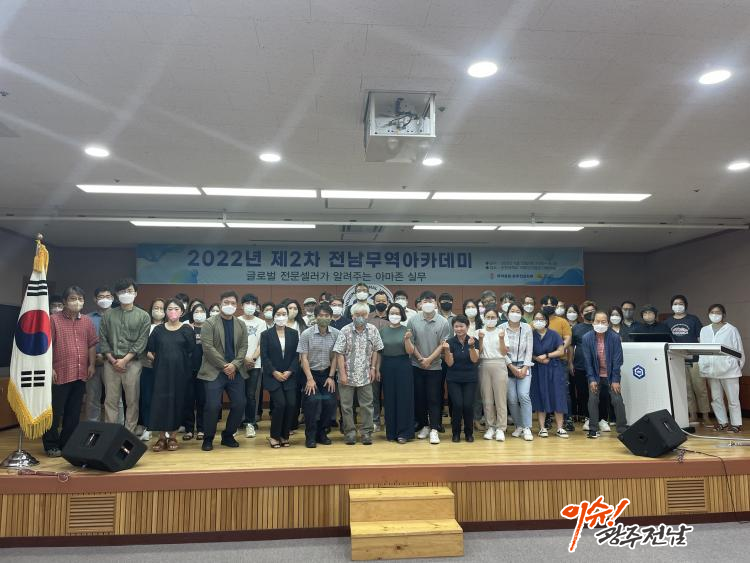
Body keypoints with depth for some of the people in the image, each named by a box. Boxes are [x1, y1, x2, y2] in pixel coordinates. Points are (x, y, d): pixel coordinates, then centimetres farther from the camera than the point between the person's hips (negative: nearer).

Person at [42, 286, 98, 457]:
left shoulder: (87, 321, 10)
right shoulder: (53, 319, -4)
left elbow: (92, 344, 14)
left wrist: (92, 364, 6)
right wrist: (49, 368, -12)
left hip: (80, 375, 5)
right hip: (60, 374, -5)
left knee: (74, 413, 11)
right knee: (55, 411, 3)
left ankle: (67, 444, 22)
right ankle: (52, 446, 15)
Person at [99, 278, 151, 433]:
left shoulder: (143, 316, 2)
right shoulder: (108, 315, 9)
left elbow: (141, 342, -4)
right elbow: (103, 339, 5)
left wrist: (124, 360, -11)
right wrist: (112, 360, -6)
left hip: (132, 363, -2)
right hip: (111, 363, 2)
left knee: (132, 401, 3)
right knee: (110, 401, 5)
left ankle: (130, 434, 12)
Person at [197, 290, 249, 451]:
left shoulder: (241, 325, 11)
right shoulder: (209, 323, -2)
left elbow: (243, 347, 6)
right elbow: (208, 348, -10)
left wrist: (234, 365, -11)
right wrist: (224, 366, -13)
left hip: (236, 372, 4)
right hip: (214, 372, -4)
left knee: (239, 405, 2)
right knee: (213, 406, -9)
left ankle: (228, 436, 21)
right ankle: (208, 438, 12)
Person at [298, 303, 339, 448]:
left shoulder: (336, 334, -5)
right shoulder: (306, 334, -9)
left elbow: (335, 357, 0)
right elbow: (303, 358, -8)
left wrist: (331, 377, -5)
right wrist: (310, 379, -13)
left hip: (327, 374, 2)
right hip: (311, 373, -2)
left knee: (329, 404, -4)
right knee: (312, 404, -11)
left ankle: (322, 434, 16)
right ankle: (310, 437, 6)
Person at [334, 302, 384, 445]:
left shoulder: (373, 330, -1)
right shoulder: (345, 331, -8)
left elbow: (375, 351, 7)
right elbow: (339, 354, -8)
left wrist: (373, 368, 1)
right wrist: (342, 374, -12)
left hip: (365, 376, 2)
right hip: (347, 375, -1)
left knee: (367, 405, 7)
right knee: (346, 405, 6)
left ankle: (367, 432, 18)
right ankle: (349, 432, 19)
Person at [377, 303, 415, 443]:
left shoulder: (406, 330, 0)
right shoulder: (383, 331, 4)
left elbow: (410, 351, -5)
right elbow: (379, 352, 7)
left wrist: (407, 339, -21)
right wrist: (378, 369, 2)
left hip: (403, 366, -1)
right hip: (387, 366, 2)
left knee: (404, 398, 0)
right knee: (389, 399, 6)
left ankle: (403, 433, 8)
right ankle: (391, 432, 17)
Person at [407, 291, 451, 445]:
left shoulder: (443, 322, -4)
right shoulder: (413, 320, -2)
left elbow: (443, 345, -5)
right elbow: (410, 342, 0)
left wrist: (429, 359, -12)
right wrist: (420, 358, -7)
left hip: (435, 367, -1)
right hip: (417, 366, 2)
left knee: (434, 398, 0)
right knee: (419, 397, 8)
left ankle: (434, 429, 6)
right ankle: (424, 426, 23)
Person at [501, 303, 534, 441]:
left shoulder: (527, 328, 1)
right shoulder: (502, 328, -4)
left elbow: (529, 350, 1)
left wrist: (524, 368, -7)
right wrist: (512, 367, -9)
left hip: (524, 366, 0)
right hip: (508, 367, 0)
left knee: (524, 395, -14)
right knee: (512, 399, -2)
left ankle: (527, 428, -5)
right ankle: (518, 426, 16)